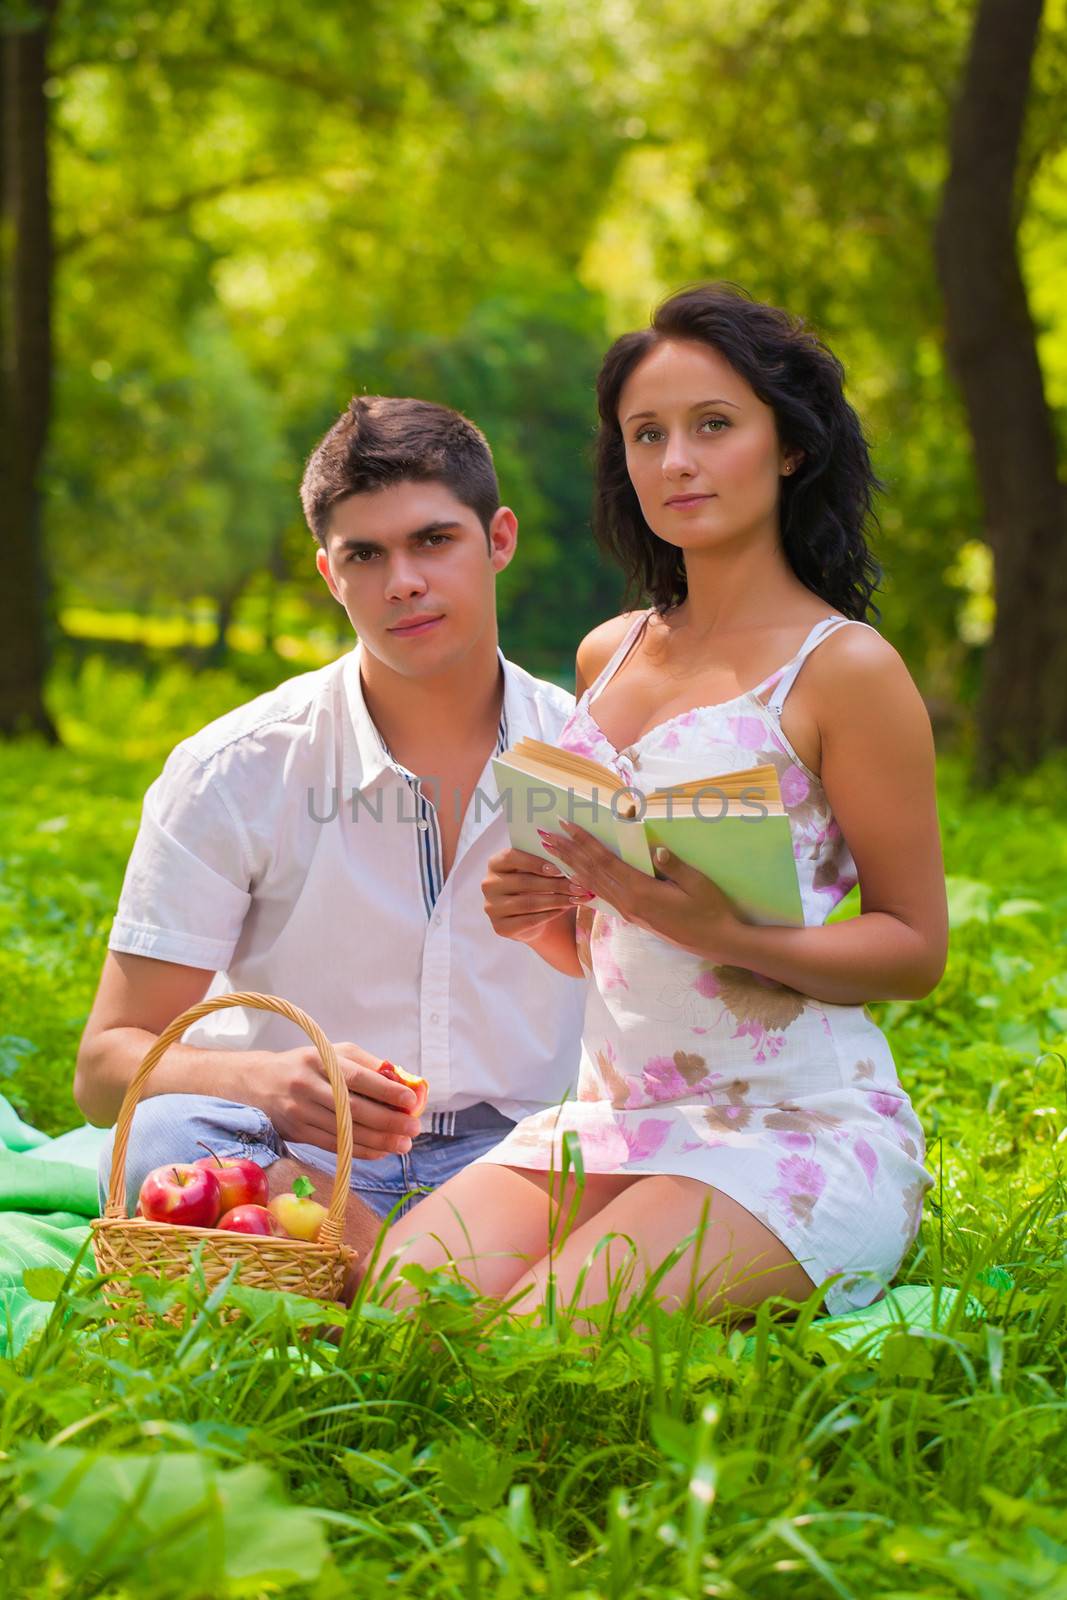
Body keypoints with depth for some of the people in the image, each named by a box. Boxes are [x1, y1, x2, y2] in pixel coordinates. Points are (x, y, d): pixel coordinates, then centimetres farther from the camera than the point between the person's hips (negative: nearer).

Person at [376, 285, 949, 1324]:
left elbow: (914, 951, -5)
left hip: (799, 1127, -5)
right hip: (609, 1118, 5)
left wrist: (719, 927, -21)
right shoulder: (608, 656, 15)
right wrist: (541, 917, -1)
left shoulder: (844, 667, -4)